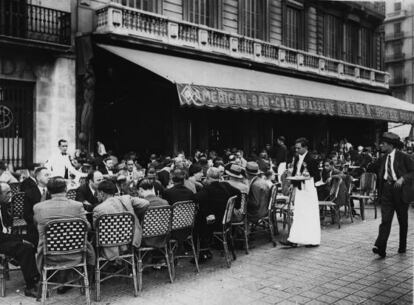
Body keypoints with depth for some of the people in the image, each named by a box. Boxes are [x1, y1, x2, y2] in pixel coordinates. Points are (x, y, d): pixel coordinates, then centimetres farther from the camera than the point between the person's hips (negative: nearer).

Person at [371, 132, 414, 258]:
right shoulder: (382, 159, 10)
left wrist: (403, 178, -21)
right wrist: (379, 191, 10)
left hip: (400, 190, -3)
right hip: (386, 191, 3)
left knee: (403, 221, 11)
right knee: (385, 219, -8)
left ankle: (402, 246, 27)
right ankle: (380, 247, -16)